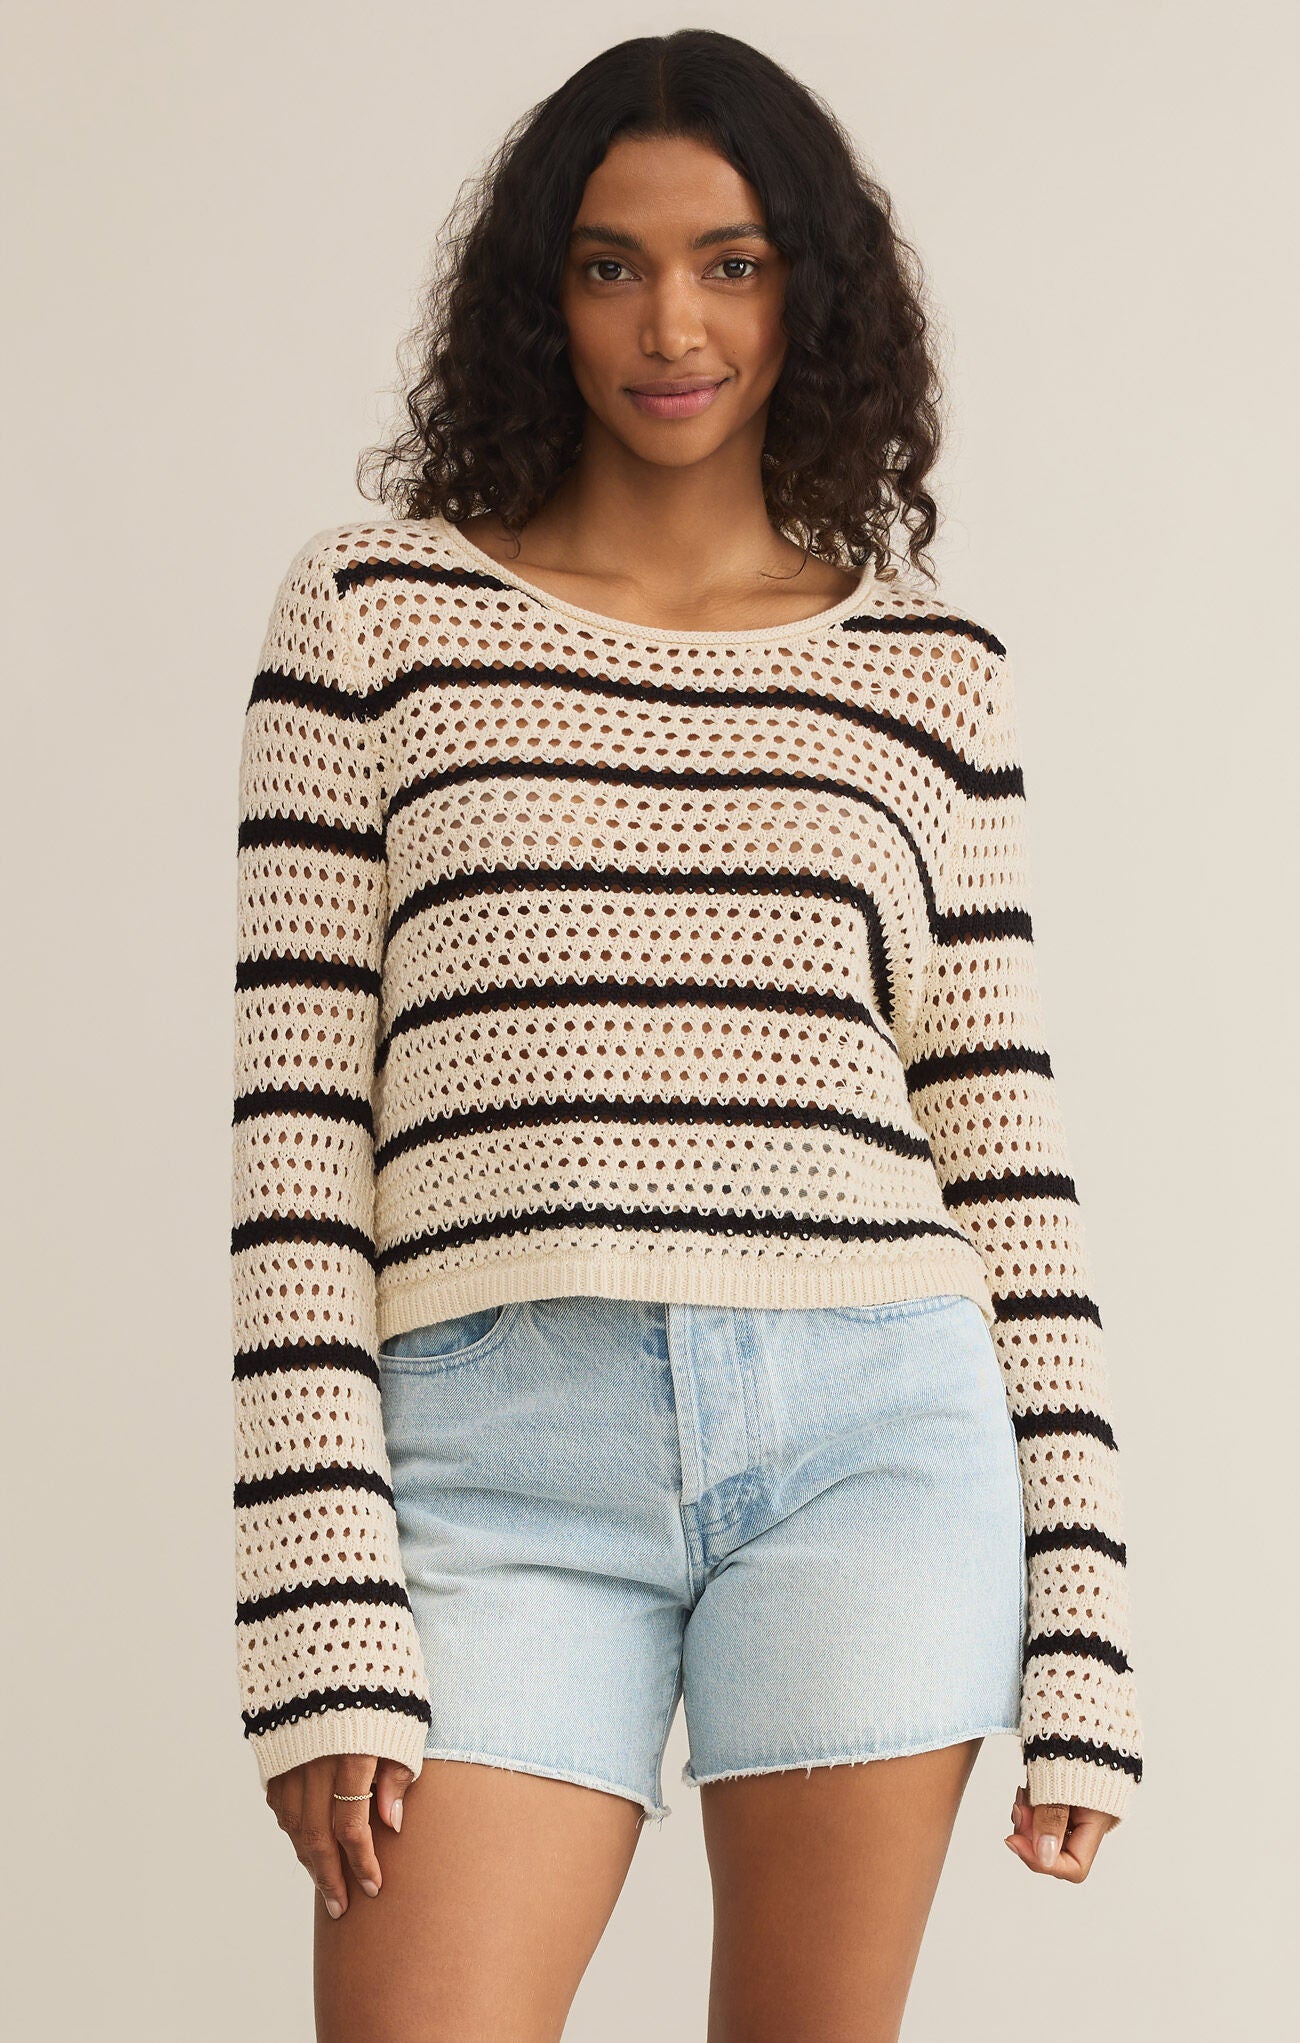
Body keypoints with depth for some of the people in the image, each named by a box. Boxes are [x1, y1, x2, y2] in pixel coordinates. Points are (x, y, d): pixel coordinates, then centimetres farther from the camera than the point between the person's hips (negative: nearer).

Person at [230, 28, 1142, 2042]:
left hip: (871, 1434, 1)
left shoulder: (929, 667, 12)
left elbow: (1001, 1142, 11)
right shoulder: (372, 614, 7)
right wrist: (323, 1627, -6)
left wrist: (1081, 1635, 5)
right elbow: (297, 1119, 2)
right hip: (502, 1454, -1)